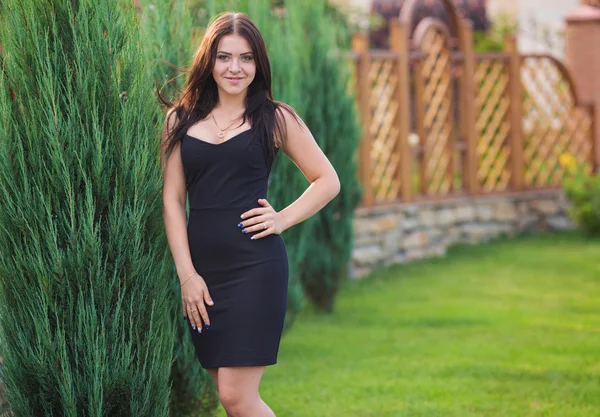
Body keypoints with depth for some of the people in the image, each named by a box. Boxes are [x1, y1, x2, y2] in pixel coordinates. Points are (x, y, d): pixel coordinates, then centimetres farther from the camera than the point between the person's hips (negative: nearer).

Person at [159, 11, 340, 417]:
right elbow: (172, 199, 7)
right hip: (202, 266, 4)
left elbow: (328, 181, 8)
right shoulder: (182, 119, 8)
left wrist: (282, 219, -6)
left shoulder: (275, 118, 3)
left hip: (255, 266, -4)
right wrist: (187, 274, -1)